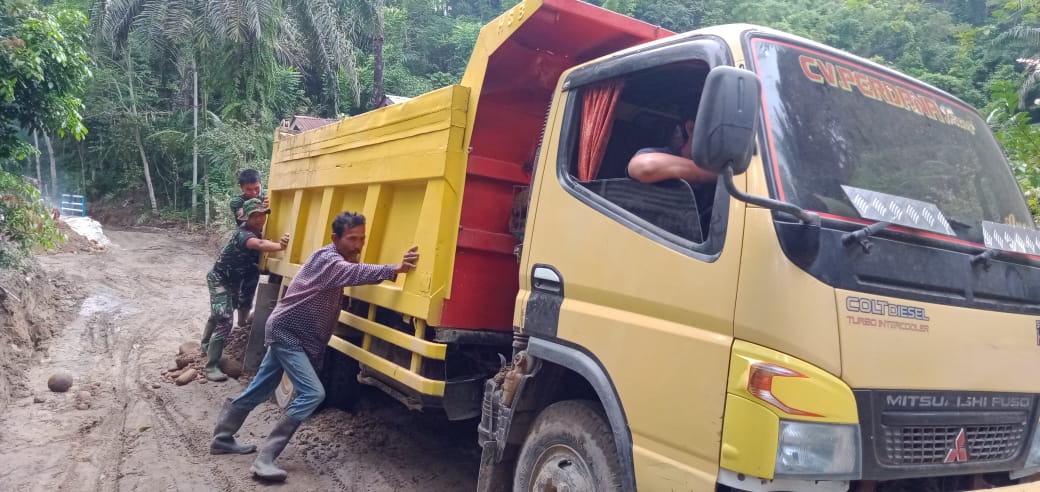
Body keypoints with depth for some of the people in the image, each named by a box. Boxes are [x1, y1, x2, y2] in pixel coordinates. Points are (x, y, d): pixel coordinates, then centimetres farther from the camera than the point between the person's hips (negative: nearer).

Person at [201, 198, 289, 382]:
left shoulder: (258, 231, -5)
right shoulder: (243, 234, -35)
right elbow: (260, 245, -57)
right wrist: (281, 246, -76)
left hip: (235, 281, 9)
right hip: (220, 280, -9)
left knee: (217, 316, 28)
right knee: (224, 322, -17)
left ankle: (206, 345, 51)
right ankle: (211, 366, -10)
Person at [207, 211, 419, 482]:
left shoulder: (339, 260, 8)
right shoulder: (327, 259, -24)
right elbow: (355, 273, -44)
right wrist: (395, 269, -58)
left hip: (293, 335, 10)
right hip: (286, 333, -10)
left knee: (260, 390, 21)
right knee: (312, 393, -19)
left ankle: (222, 439, 38)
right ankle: (264, 458, -14)